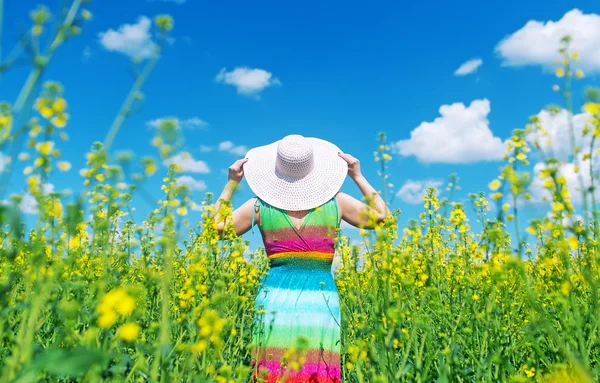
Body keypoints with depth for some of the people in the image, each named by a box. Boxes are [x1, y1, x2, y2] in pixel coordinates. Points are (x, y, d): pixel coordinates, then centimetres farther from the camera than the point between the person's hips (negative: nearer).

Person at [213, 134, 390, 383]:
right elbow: (382, 217, 9)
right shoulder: (335, 201, 1)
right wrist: (358, 176, 10)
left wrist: (231, 184, 10)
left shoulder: (260, 204, 0)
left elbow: (216, 227, 8)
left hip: (277, 298, 0)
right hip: (322, 301, 0)